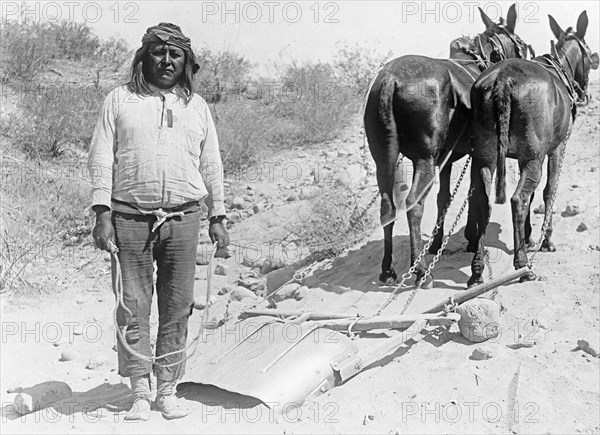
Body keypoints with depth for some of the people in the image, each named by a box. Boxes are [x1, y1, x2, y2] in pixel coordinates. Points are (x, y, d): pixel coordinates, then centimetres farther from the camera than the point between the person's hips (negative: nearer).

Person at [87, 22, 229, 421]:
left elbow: (211, 165, 17)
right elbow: (101, 158, 5)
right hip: (130, 216, -1)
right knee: (133, 306, -1)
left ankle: (168, 389, 11)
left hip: (183, 217, 2)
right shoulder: (120, 100, 10)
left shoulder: (197, 106, 16)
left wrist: (218, 218, 11)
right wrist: (102, 214, -4)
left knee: (177, 307, 2)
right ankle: (140, 392, 6)